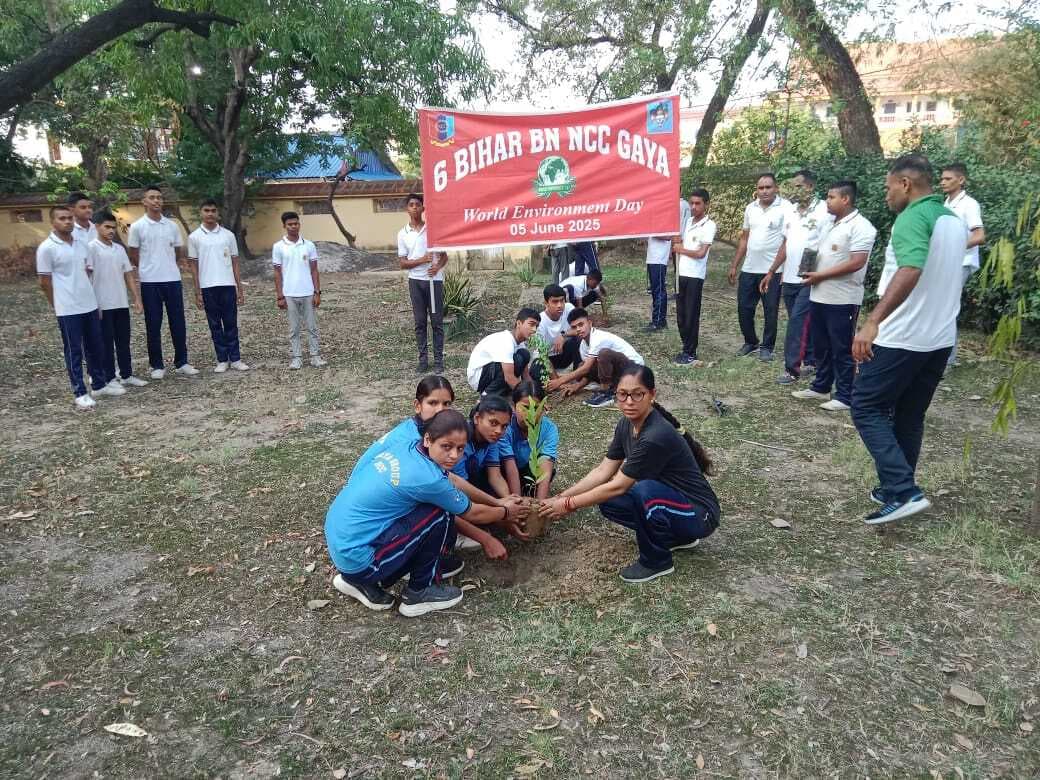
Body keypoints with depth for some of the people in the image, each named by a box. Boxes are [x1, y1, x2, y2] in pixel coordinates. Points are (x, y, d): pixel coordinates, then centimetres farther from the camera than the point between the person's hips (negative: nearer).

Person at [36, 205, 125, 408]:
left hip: (90, 305, 6)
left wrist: (93, 300, 14)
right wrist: (59, 307, -2)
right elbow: (45, 283, -7)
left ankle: (100, 384, 26)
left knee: (95, 348, 14)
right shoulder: (46, 248, -10)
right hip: (68, 310, -6)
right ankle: (80, 393, 8)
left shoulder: (80, 244, 9)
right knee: (74, 352, 2)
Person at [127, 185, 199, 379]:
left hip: (173, 280, 3)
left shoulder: (172, 226, 7)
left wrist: (173, 267, 9)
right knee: (153, 325, 3)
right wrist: (147, 270, 7)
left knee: (178, 323, 5)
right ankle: (157, 365, 11)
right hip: (150, 282, -3)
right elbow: (132, 255, 4)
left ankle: (181, 362, 15)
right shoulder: (137, 227, -3)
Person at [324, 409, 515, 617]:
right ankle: (419, 592, 8)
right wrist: (506, 512, 18)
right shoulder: (428, 478, -20)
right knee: (439, 515, -10)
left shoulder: (404, 447, 1)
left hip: (338, 541, 8)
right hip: (356, 557, -8)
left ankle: (362, 581, 19)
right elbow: (471, 513, -1)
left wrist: (498, 502, 24)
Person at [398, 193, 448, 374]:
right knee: (420, 322, 5)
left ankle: (438, 359, 7)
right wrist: (421, 260, -15)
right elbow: (403, 263, 3)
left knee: (437, 321, 1)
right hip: (416, 281, 1)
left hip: (435, 279, -1)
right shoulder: (403, 234, 4)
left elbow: (444, 255, 6)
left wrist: (438, 266, -16)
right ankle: (423, 358, 12)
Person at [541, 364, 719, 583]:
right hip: (669, 499, 8)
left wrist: (569, 504, -14)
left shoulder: (656, 436, -31)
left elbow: (617, 486, -24)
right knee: (608, 503, -3)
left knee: (644, 489, -33)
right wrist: (561, 498, -5)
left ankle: (657, 561, -7)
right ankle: (677, 537, 12)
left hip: (699, 514, -8)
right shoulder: (626, 424, -5)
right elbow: (603, 471, 1)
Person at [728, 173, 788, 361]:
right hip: (748, 269, 5)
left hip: (772, 270, -5)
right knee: (744, 308, 10)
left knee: (770, 311, 5)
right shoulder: (751, 208, 8)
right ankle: (750, 342, 29)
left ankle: (767, 346, 19)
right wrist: (734, 265, 12)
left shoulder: (785, 208, -10)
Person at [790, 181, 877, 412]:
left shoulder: (860, 226, -13)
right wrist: (811, 267, 4)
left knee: (842, 350, 0)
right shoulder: (832, 224, 15)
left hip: (842, 300, -9)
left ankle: (845, 397, 8)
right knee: (821, 346, 15)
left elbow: (856, 263, -21)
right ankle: (821, 387, 27)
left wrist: (820, 275, -17)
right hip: (820, 296, 9)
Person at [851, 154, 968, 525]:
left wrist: (873, 321, -42)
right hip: (940, 338, 9)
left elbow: (910, 270, -33)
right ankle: (896, 489, 24)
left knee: (867, 408, 0)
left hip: (903, 338, -9)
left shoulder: (913, 217, -15)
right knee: (909, 417, 16)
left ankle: (903, 491, -8)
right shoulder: (955, 221, 14)